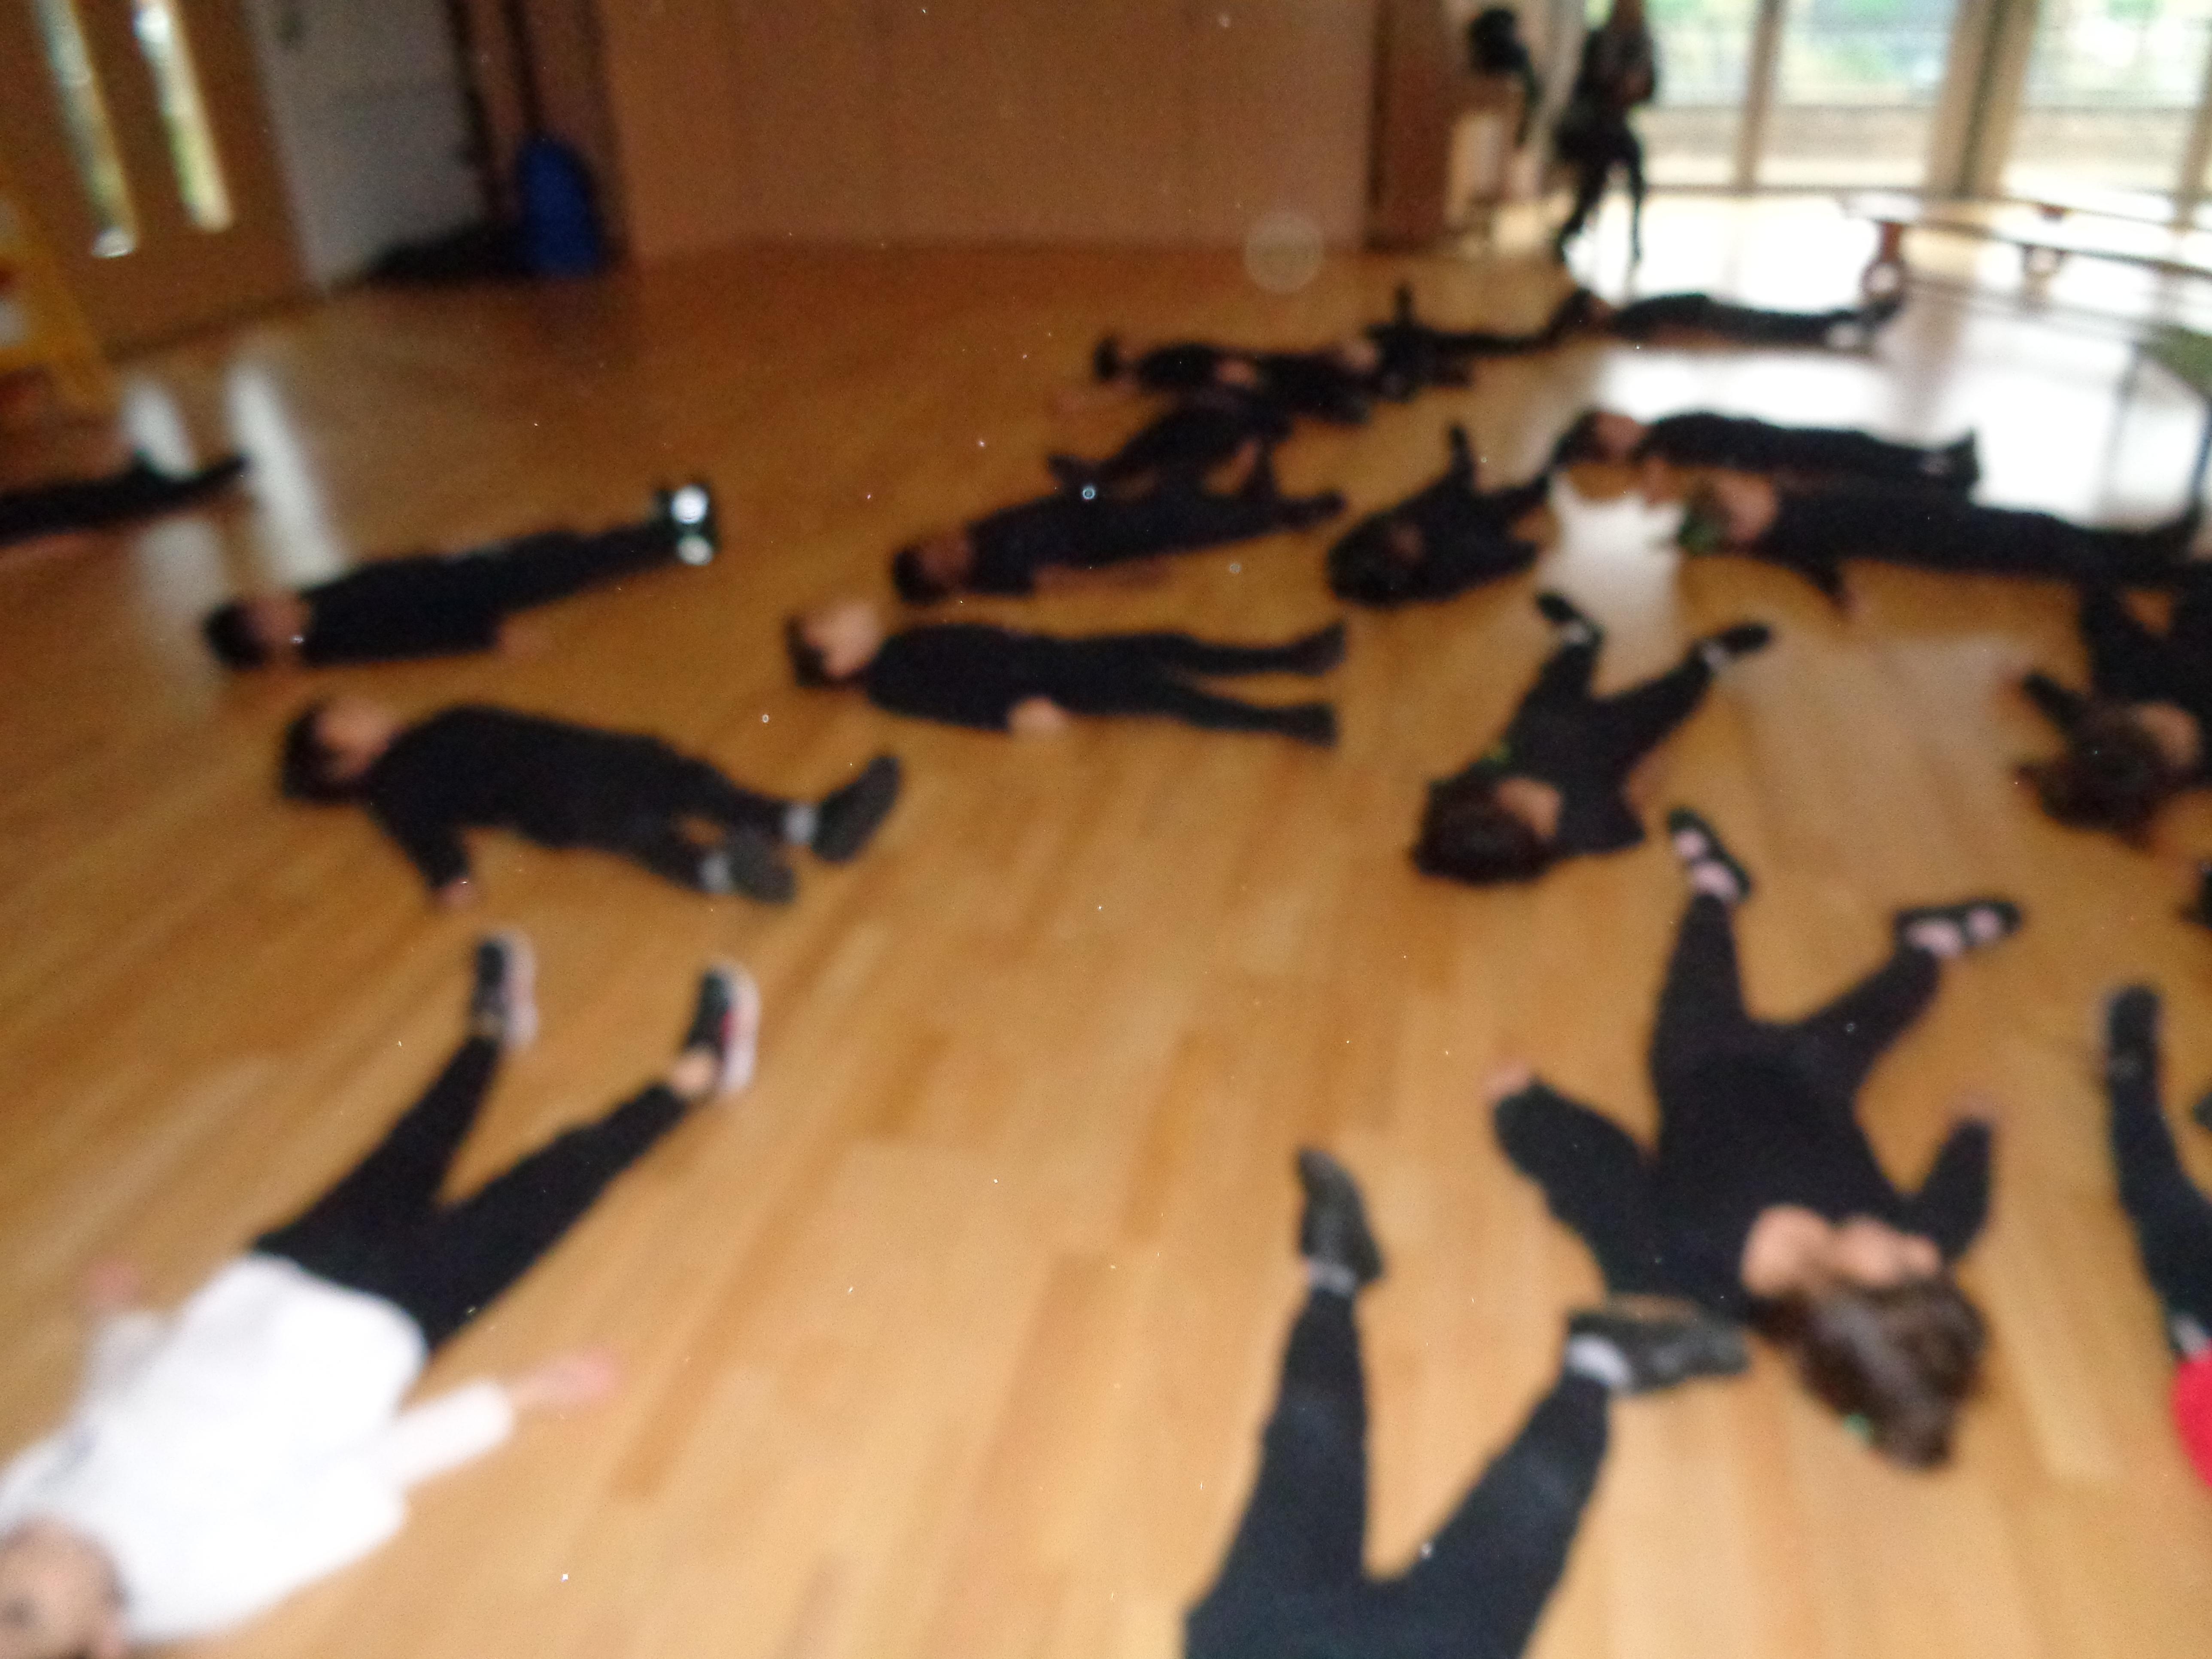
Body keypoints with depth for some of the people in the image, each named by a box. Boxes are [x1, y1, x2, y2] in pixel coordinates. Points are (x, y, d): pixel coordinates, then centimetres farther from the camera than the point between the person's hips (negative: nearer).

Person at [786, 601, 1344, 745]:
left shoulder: (905, 645, 20)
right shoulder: (886, 683, -8)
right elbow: (945, 704, -19)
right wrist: (1011, 714, -28)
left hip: (1046, 651, 9)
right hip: (1046, 690, -9)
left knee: (1170, 648, 2)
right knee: (1160, 689, -21)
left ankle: (1293, 657, 4)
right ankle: (1282, 720, -23)